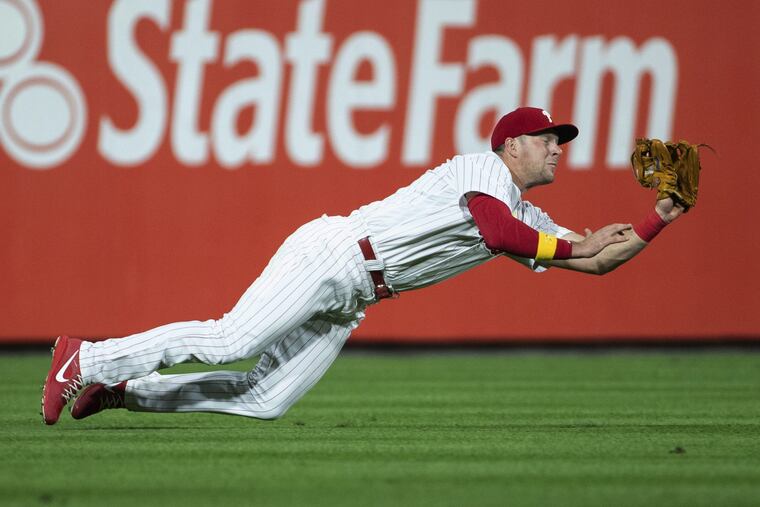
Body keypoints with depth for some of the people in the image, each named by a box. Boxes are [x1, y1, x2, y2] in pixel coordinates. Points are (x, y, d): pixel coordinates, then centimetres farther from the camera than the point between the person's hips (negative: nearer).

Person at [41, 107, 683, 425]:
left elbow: (600, 260, 20)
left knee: (268, 400, -5)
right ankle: (89, 358, -12)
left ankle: (122, 388, 0)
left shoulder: (529, 219, 21)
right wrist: (568, 246, -11)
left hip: (349, 302, 8)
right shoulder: (483, 167, -5)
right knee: (230, 341, -23)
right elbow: (497, 230, -24)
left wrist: (659, 219, 8)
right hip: (332, 252, -8)